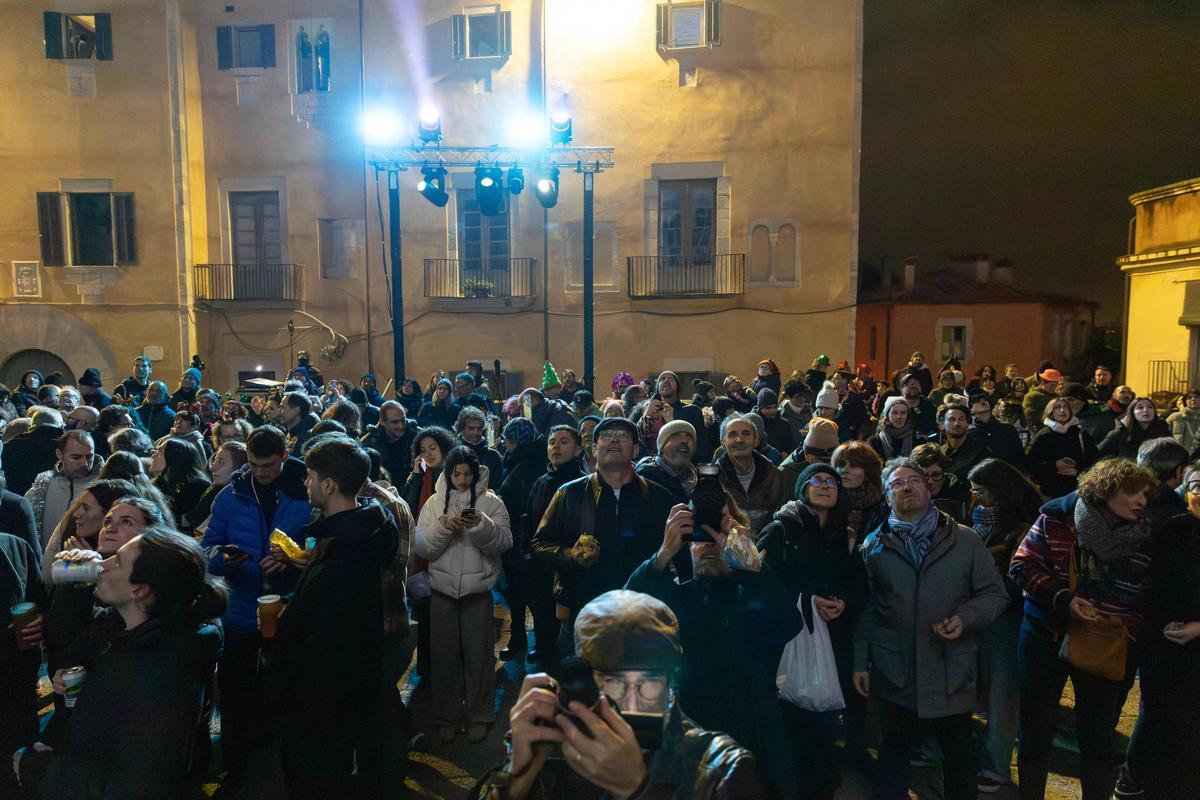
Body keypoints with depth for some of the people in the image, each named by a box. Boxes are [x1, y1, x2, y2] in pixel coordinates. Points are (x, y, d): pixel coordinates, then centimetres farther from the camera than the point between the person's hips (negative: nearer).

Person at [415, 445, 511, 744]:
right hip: (442, 589, 2)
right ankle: (447, 716, 27)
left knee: (478, 655, 7)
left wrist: (480, 526, -26)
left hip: (478, 590, -2)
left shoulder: (491, 502, -2)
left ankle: (479, 714, 25)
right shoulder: (434, 503, 3)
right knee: (445, 654, 11)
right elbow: (422, 548, -2)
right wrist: (444, 527, -18)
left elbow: (504, 543, -11)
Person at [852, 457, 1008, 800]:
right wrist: (860, 661, 3)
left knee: (959, 752, 17)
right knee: (893, 752, 13)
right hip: (893, 673, 0)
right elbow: (864, 609, 6)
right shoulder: (874, 546, 4)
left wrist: (965, 618, -15)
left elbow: (994, 594, 3)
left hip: (953, 672, 0)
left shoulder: (965, 540, 2)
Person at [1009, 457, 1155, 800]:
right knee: (1036, 729, 8)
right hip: (1047, 637, -1)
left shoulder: (1144, 539, -1)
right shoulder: (1058, 517, -7)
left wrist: (1126, 633, -12)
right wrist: (1063, 599, -20)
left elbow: (1144, 601, 3)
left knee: (1097, 737, 5)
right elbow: (1022, 566, -8)